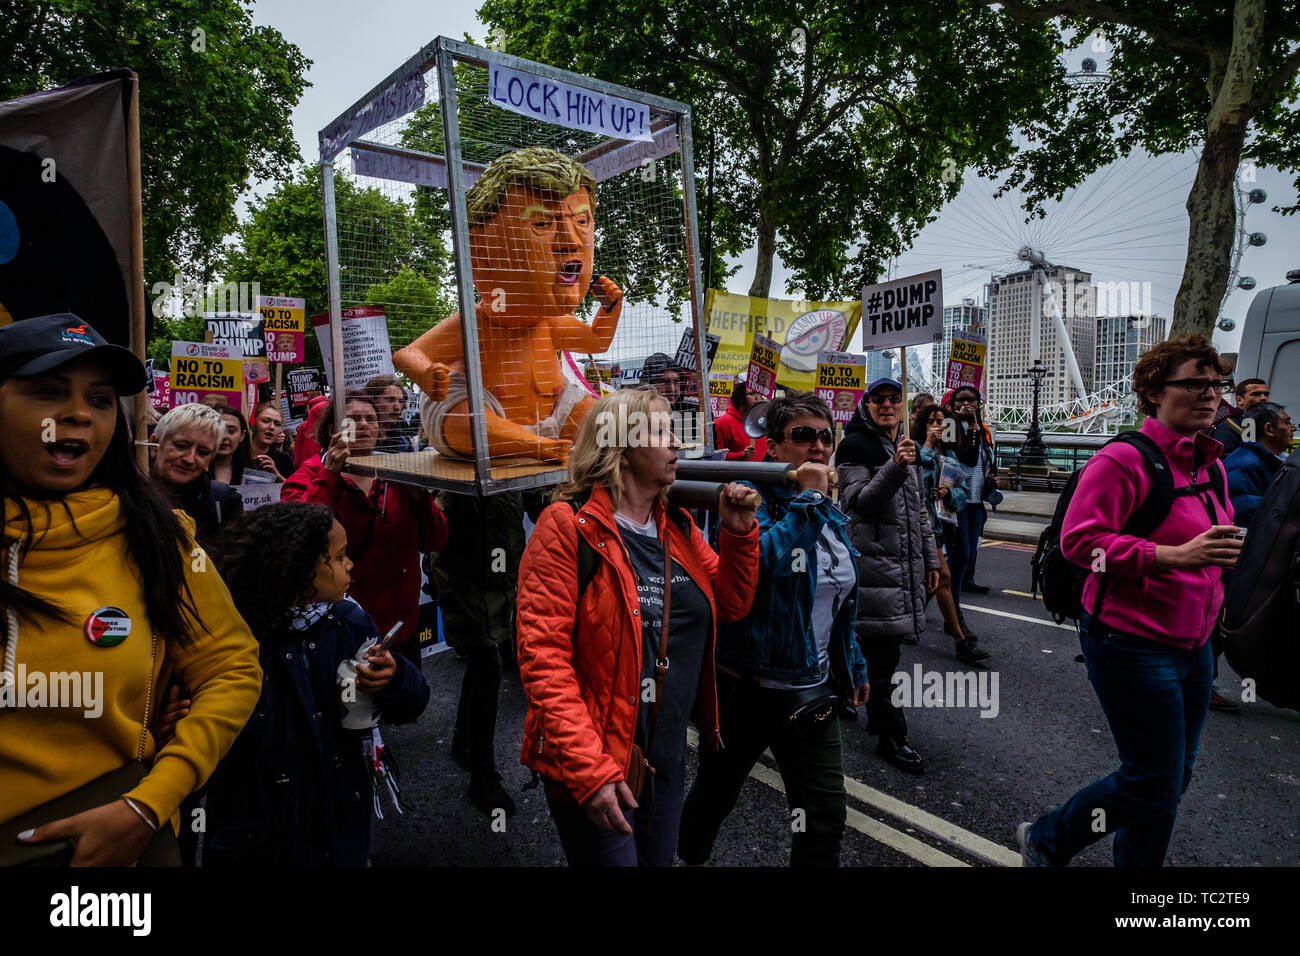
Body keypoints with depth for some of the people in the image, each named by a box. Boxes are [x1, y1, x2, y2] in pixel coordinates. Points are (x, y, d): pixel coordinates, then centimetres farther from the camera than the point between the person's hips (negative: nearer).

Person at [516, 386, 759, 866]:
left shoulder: (677, 526, 5)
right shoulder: (568, 526, -16)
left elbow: (730, 605, 11)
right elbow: (543, 658, -21)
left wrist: (739, 532, -3)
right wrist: (589, 772, -25)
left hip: (667, 757, 7)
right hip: (591, 767, -7)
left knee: (660, 859, 23)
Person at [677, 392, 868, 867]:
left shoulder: (830, 515, 8)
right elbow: (761, 560, -35)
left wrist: (855, 665, 20)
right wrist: (806, 498, -26)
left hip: (811, 693, 5)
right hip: (744, 688, -5)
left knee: (827, 819, 2)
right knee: (715, 793, 18)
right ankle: (690, 858, 47)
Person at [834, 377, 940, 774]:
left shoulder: (904, 446, 18)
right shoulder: (855, 446, -6)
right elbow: (859, 501, -18)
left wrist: (930, 560, 20)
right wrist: (895, 468, -31)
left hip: (904, 563, 7)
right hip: (872, 564, -7)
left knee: (879, 643, 13)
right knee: (880, 648, -5)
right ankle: (890, 734, 5)